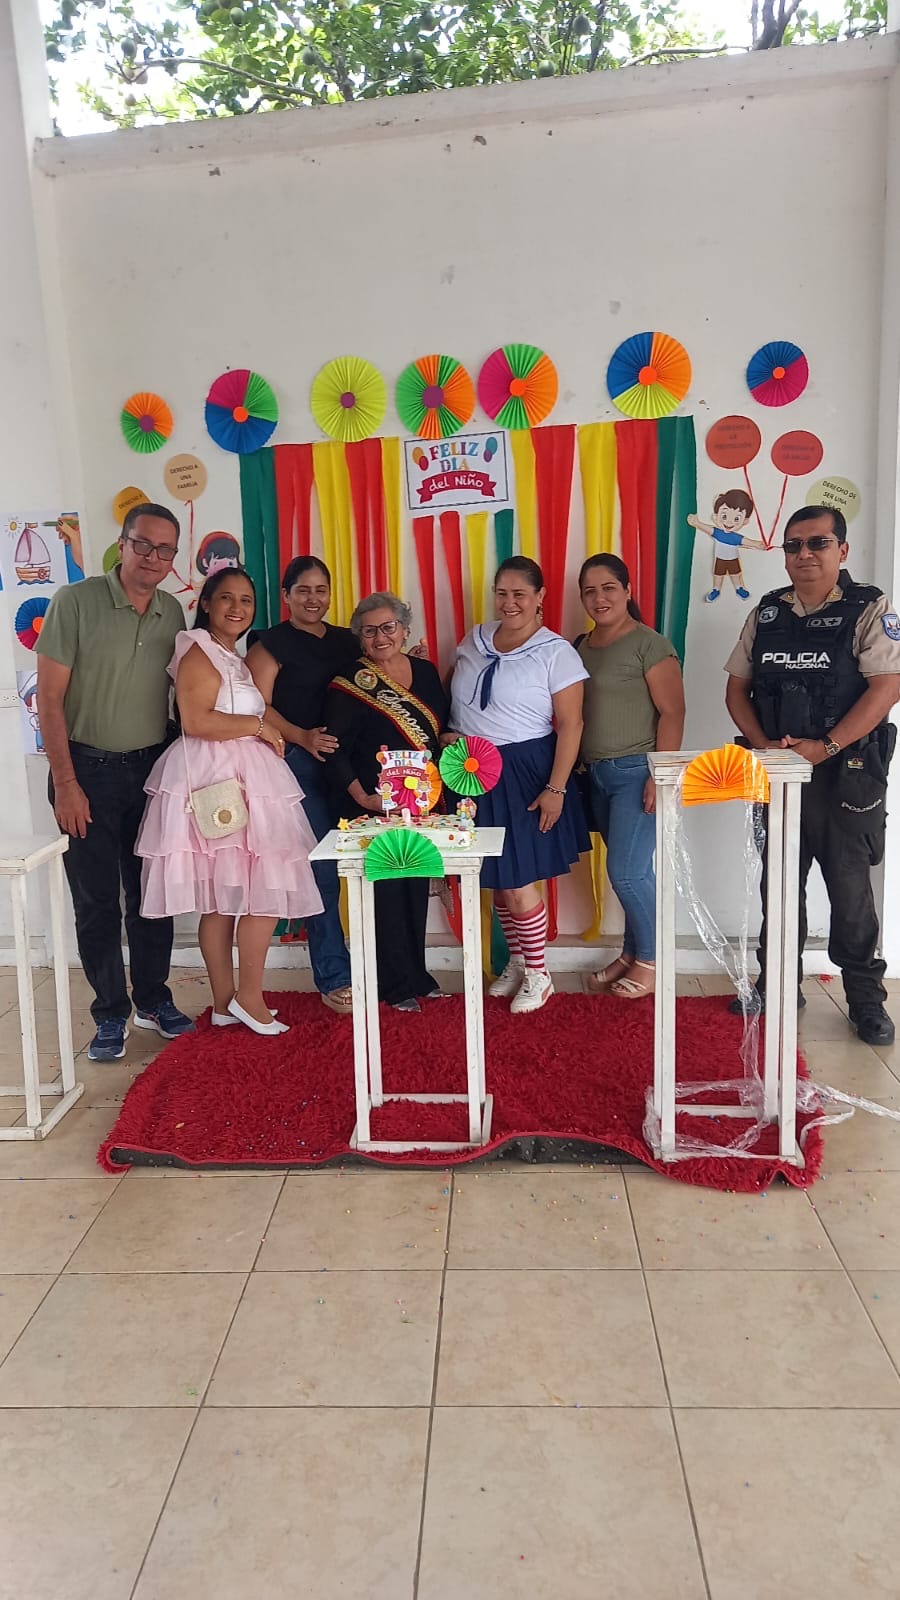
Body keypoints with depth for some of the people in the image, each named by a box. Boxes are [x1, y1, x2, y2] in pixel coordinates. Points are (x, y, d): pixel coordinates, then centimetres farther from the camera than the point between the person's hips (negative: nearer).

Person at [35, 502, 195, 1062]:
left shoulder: (172, 612, 4)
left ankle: (153, 999, 28)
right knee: (96, 899, 4)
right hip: (89, 769, -4)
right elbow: (50, 699, -10)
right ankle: (111, 1013, 19)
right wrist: (65, 783, -12)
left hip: (152, 767, 4)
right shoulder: (75, 601, -10)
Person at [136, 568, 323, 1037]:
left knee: (221, 898, 9)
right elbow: (195, 720, -19)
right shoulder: (200, 653, -7)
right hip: (217, 781, -9)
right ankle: (248, 997, 1)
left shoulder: (235, 658, 23)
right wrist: (259, 725, -11)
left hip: (244, 778, 9)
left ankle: (225, 1003, 14)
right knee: (264, 890, -9)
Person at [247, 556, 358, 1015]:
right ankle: (335, 979, 4)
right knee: (322, 870, -5)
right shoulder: (272, 643, 1)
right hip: (300, 765, -5)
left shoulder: (347, 641, 16)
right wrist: (303, 737, -19)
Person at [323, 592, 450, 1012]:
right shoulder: (349, 685, -10)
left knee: (417, 886, 13)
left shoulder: (425, 672, 7)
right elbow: (336, 752, -12)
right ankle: (397, 985, 15)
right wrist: (362, 798, -21)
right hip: (375, 808, -5)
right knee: (387, 888, 1)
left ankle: (417, 973, 28)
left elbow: (441, 729, 17)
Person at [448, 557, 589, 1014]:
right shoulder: (474, 640, 8)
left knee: (516, 879, -5)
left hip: (523, 774, -5)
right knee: (496, 878, 12)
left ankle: (538, 976, 14)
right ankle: (516, 961, 31)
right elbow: (450, 698, 20)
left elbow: (570, 726, -12)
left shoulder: (556, 652, -8)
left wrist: (556, 788, -17)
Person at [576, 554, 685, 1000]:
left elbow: (672, 712, -13)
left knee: (626, 870, -6)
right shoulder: (579, 647, 12)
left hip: (637, 771, -6)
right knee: (631, 871, 13)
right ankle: (631, 953, 25)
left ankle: (650, 961, 11)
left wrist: (660, 775, -18)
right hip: (597, 773, 6)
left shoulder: (649, 644, -9)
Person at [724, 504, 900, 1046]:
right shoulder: (767, 612, 8)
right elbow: (737, 688, 9)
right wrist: (761, 744, -7)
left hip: (847, 777, -4)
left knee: (851, 892, 4)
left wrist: (826, 747, -22)